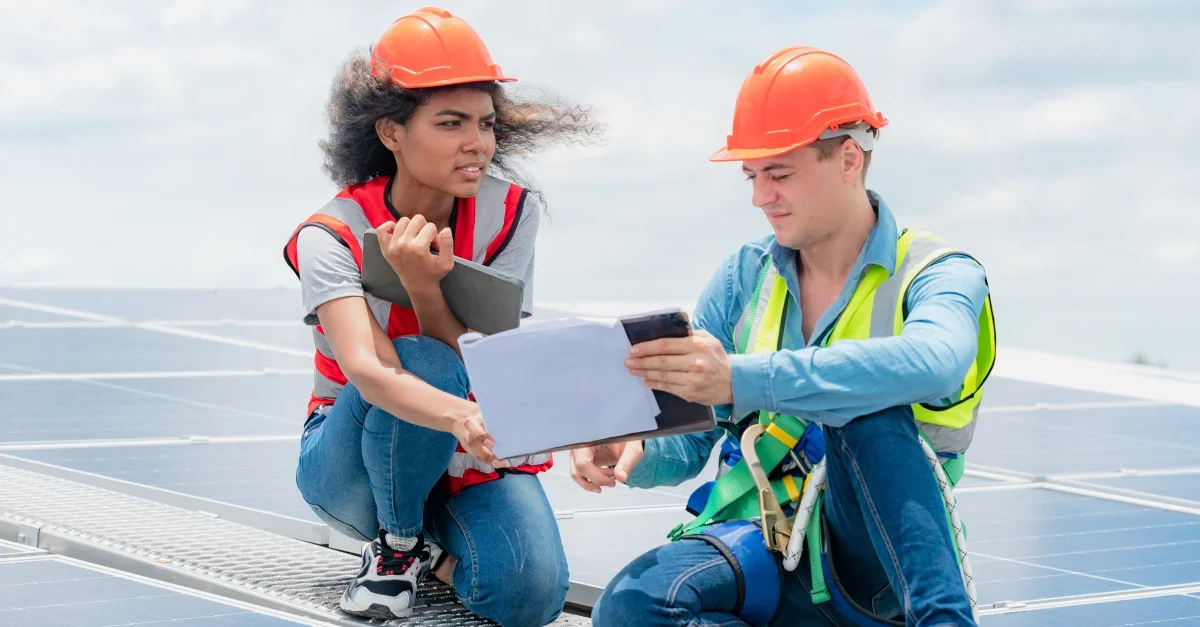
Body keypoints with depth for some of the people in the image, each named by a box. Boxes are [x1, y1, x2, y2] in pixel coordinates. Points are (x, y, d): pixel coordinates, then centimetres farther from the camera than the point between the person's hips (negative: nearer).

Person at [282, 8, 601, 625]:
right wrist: (462, 418, -61)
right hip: (354, 463, -2)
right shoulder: (332, 236, -21)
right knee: (425, 362, -35)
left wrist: (426, 287, -37)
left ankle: (435, 545, 7)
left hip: (474, 460, 2)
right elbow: (369, 372, -40)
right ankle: (396, 541, -10)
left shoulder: (510, 213, -11)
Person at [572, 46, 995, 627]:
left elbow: (931, 362, -33)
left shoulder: (941, 274, -7)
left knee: (862, 408, -32)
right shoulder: (743, 278, 8)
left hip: (889, 562, -4)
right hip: (763, 541, 4)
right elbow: (686, 440, 7)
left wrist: (742, 380, -43)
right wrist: (633, 450, -20)